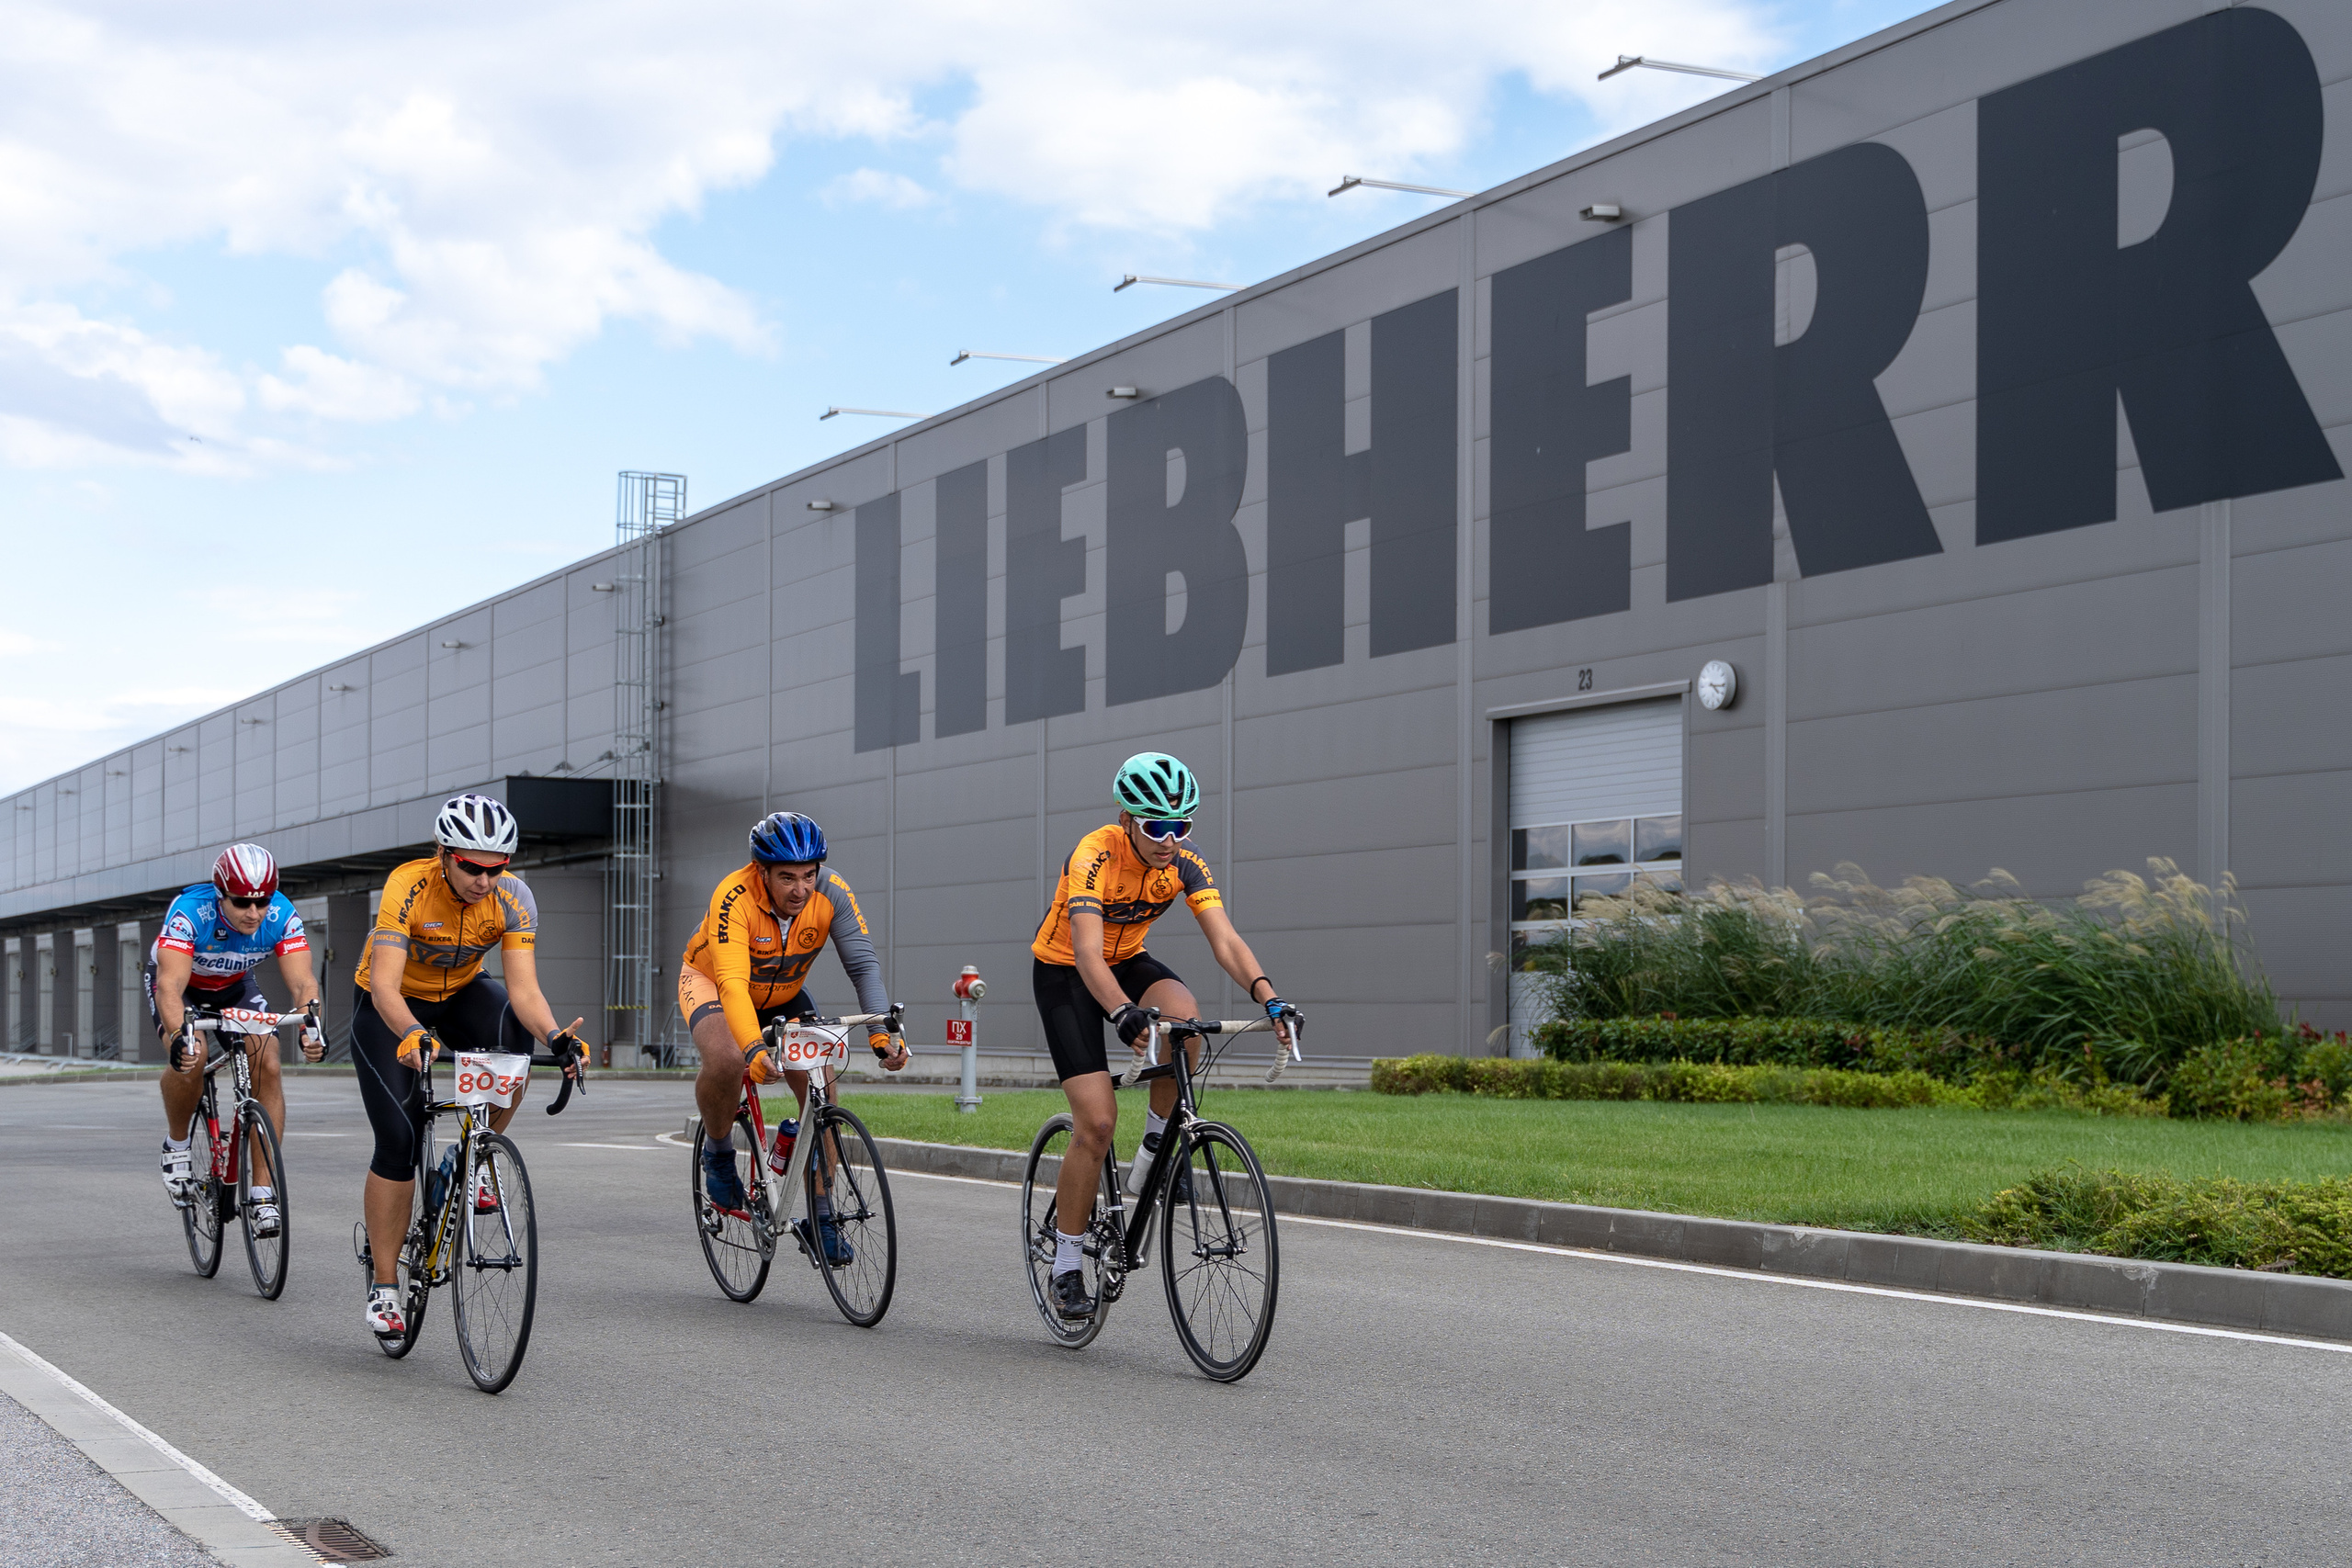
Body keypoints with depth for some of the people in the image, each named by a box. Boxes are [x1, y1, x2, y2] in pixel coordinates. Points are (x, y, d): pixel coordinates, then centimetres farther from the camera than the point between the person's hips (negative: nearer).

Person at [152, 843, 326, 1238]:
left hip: (235, 987, 3)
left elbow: (302, 982, -33)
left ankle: (263, 1193, -15)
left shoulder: (281, 915, -28)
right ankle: (176, 1146, -2)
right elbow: (171, 985, -46)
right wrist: (179, 1035, -65)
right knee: (191, 1057, -32)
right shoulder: (190, 912, -37)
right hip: (181, 984, -3)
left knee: (267, 1064, -20)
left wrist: (310, 1025, -54)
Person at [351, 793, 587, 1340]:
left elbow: (524, 989, -28)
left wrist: (556, 1037, -48)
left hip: (459, 996, 3)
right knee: (399, 1138, -15)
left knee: (513, 1030, -32)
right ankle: (383, 1284, 1)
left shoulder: (513, 898, -23)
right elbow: (384, 985, -39)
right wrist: (413, 1035, -58)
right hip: (390, 1008, -3)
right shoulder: (408, 886, -31)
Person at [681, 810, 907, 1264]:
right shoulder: (734, 898, -37)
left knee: (821, 1085, -14)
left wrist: (881, 1034, -46)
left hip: (783, 995, 4)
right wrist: (754, 1048, -60)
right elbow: (732, 983, -45)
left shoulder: (831, 895, -27)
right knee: (726, 1061, -34)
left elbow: (864, 965, -31)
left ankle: (822, 1215, -3)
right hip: (711, 982, -4)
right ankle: (718, 1152, -4)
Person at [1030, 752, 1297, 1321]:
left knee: (1184, 1016, -32)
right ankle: (1066, 1268, 0)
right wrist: (1125, 1017, -59)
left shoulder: (1185, 864, -16)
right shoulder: (1093, 857, -30)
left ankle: (1155, 1152, -8)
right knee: (1097, 1122, -15)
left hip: (1127, 961, 4)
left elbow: (1225, 940, -25)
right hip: (1064, 973, -4)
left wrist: (1268, 997, -42)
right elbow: (1088, 954, -42)